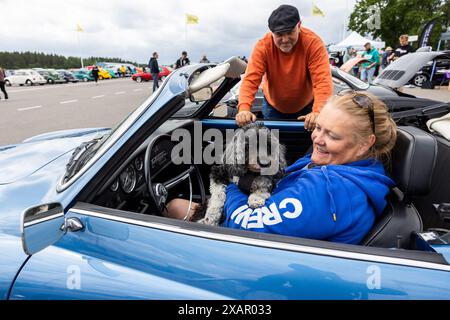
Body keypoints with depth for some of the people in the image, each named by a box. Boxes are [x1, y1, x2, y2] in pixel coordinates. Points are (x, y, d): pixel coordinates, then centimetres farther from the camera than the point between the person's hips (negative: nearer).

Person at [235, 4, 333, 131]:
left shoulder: (313, 43, -25)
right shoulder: (263, 46, -22)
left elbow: (323, 80, -33)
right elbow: (251, 79, -30)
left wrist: (318, 112, -49)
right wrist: (244, 109, -47)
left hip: (305, 107, 0)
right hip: (273, 107, 1)